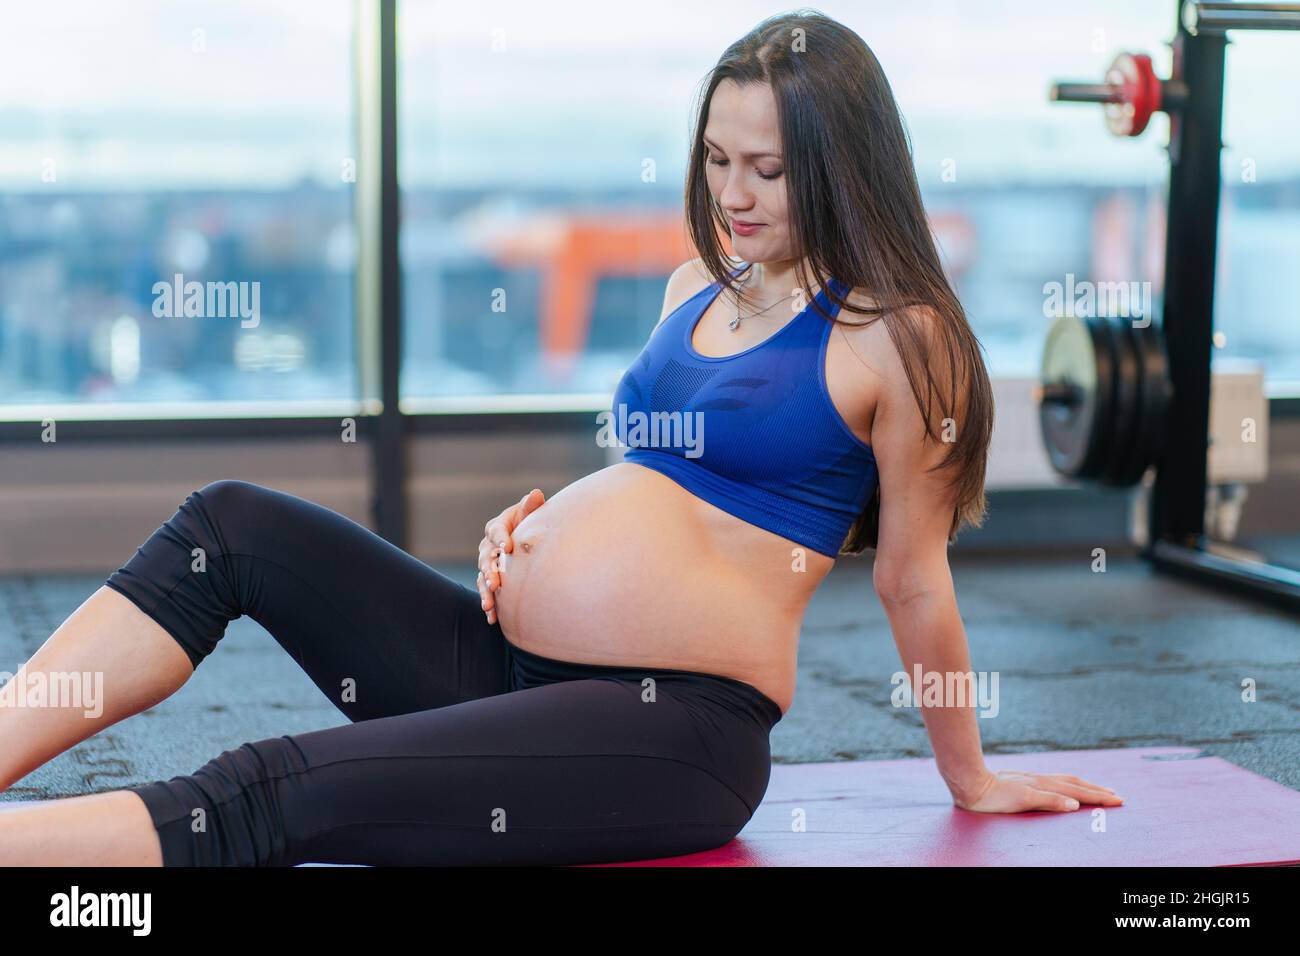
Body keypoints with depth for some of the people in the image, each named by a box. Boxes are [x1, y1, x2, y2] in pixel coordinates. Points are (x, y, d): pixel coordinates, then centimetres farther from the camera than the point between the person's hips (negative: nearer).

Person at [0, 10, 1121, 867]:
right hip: (513, 665, 8)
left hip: (674, 731, -8)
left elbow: (915, 581, 1)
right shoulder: (694, 289, 17)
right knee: (232, 524, -7)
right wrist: (535, 519, 8)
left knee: (270, 798, -25)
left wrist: (973, 780, 10)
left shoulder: (896, 337, -6)